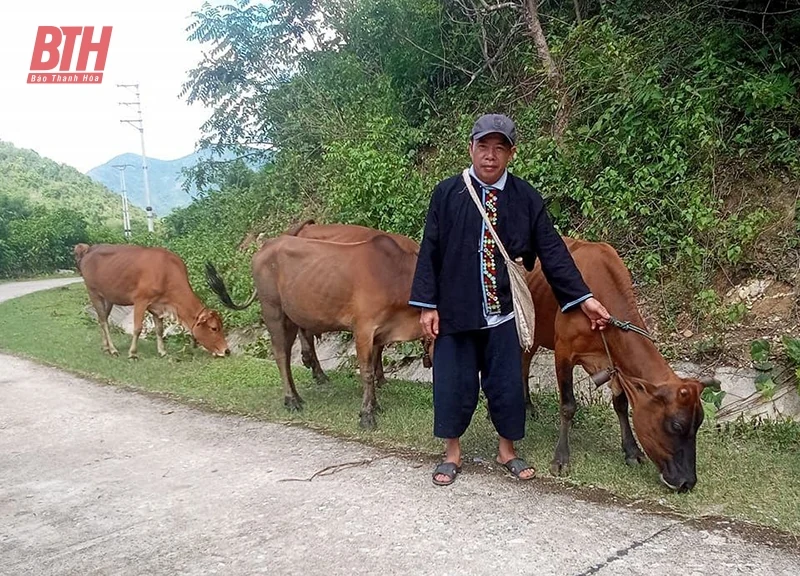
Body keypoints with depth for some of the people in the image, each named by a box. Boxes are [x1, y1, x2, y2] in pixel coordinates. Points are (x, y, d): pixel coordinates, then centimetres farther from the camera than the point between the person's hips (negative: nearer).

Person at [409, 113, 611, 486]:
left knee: (507, 382, 10)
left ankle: (507, 449, 33)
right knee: (453, 382, 7)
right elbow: (429, 251, -2)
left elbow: (552, 252, 1)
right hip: (454, 310, -1)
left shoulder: (526, 198, 0)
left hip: (504, 311, 1)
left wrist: (583, 297, -4)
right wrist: (427, 304, -5)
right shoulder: (447, 194, -3)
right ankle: (452, 452, 28)